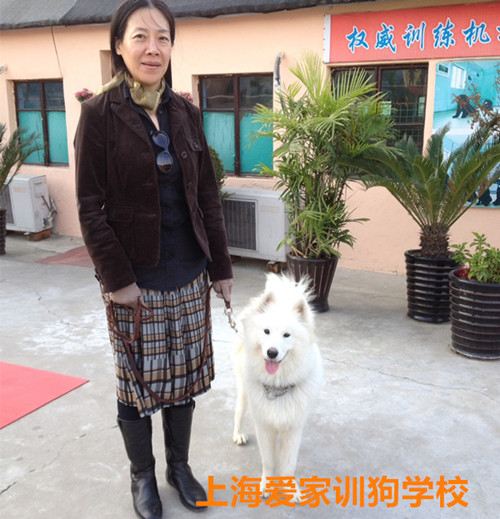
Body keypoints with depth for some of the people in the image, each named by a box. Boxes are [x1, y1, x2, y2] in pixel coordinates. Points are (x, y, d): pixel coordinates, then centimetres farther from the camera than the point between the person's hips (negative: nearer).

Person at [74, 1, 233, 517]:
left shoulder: (185, 112, 5)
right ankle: (142, 475, 32)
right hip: (135, 277, -4)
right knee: (137, 379, 10)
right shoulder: (99, 113, -7)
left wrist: (220, 266, 5)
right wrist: (117, 277, -13)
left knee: (183, 376, 14)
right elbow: (90, 207, -9)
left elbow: (208, 196, 6)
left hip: (188, 272, 4)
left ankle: (179, 465, 36)